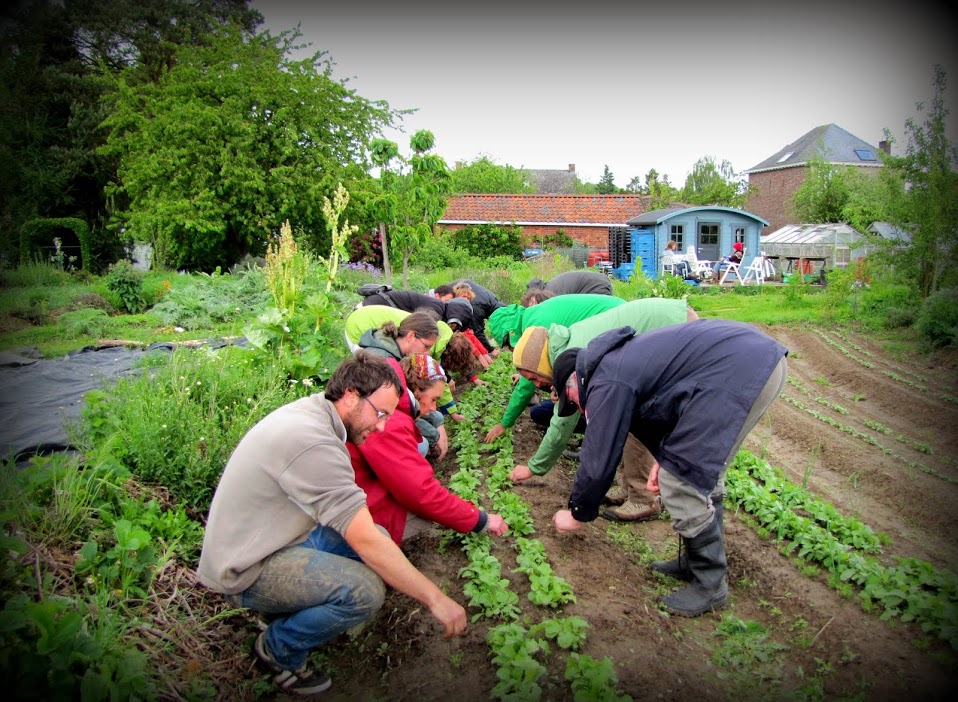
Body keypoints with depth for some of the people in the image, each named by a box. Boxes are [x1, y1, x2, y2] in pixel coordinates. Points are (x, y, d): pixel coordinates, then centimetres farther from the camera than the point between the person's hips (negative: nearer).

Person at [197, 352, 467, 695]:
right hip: (248, 570, -10)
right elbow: (364, 540, -29)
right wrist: (435, 599, -23)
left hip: (278, 535, 10)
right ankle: (279, 647, 0)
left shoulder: (309, 411, 2)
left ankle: (294, 608, 13)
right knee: (365, 590, -27)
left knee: (381, 537, 1)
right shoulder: (312, 441, -29)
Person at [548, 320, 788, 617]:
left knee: (681, 484, -2)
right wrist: (665, 456, 21)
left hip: (738, 371, -11)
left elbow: (599, 460, 0)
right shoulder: (620, 357, 23)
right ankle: (696, 561, 32)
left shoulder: (607, 384, -6)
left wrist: (576, 513, 15)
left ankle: (710, 585, 12)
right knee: (702, 472, 20)